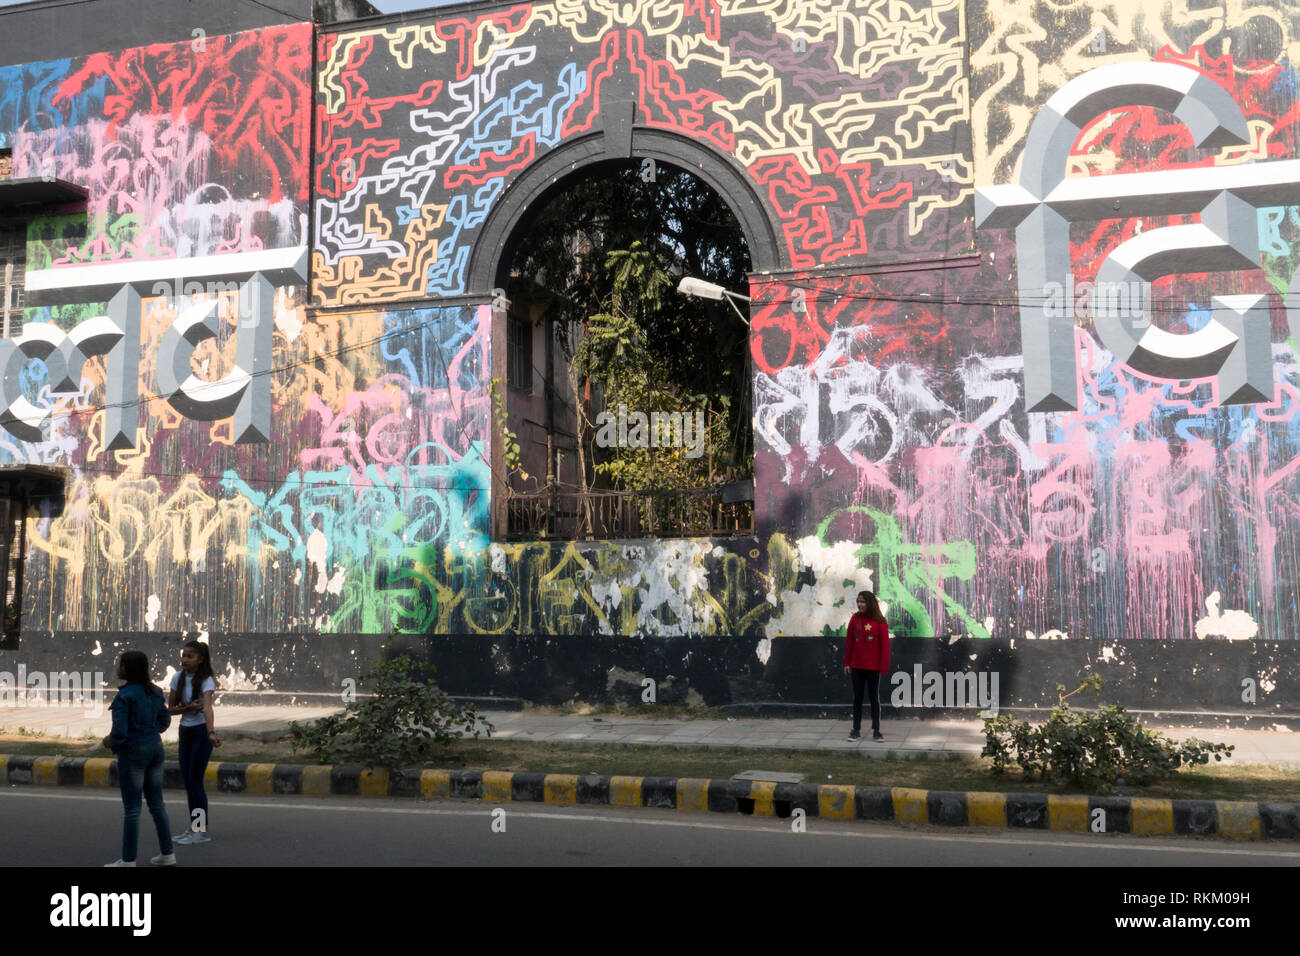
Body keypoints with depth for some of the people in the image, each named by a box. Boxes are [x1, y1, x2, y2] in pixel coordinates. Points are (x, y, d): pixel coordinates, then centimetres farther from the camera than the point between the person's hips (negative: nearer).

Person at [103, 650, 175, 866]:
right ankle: (167, 853, 20)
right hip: (155, 748, 7)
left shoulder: (124, 696, -17)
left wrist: (109, 741, 0)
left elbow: (119, 732, -20)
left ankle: (128, 860, 9)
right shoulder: (154, 691, 6)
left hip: (133, 752, -7)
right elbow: (164, 721, 13)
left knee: (131, 807, 1)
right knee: (156, 802, 15)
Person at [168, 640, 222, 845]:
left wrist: (211, 732, -48)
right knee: (187, 781, 9)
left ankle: (202, 830, 0)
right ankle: (194, 827, 19)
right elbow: (171, 707, 4)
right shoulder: (178, 677, 1)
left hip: (201, 732, -6)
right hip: (185, 732, 6)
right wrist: (189, 708, -16)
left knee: (194, 780, -7)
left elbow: (207, 706, -33)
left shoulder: (206, 680, -17)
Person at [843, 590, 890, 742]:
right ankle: (856, 730, 16)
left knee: (874, 698, 8)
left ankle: (876, 730, 16)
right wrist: (847, 663, 5)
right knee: (857, 697, 9)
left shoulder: (879, 622, -8)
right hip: (856, 666, 3)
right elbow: (849, 642, 5)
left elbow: (885, 645, -6)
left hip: (873, 667, -3)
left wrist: (883, 666, -8)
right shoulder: (855, 619, 1)